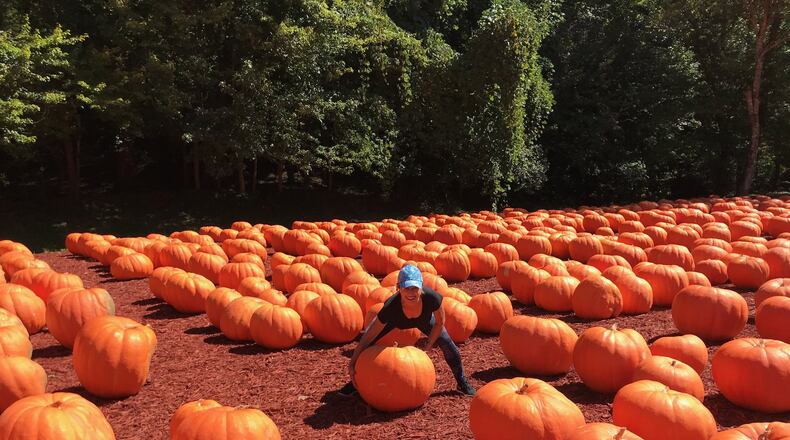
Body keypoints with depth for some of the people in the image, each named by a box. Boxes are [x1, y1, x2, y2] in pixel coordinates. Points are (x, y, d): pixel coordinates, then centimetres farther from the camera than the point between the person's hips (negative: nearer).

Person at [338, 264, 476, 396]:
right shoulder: (390, 307, -45)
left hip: (424, 319, 1)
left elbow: (439, 323, -19)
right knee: (366, 341, -13)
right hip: (395, 320, -1)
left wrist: (428, 347, -18)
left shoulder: (432, 298, -43)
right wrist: (352, 364, -29)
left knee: (447, 344, -3)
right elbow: (368, 337, -33)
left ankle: (462, 382, 26)